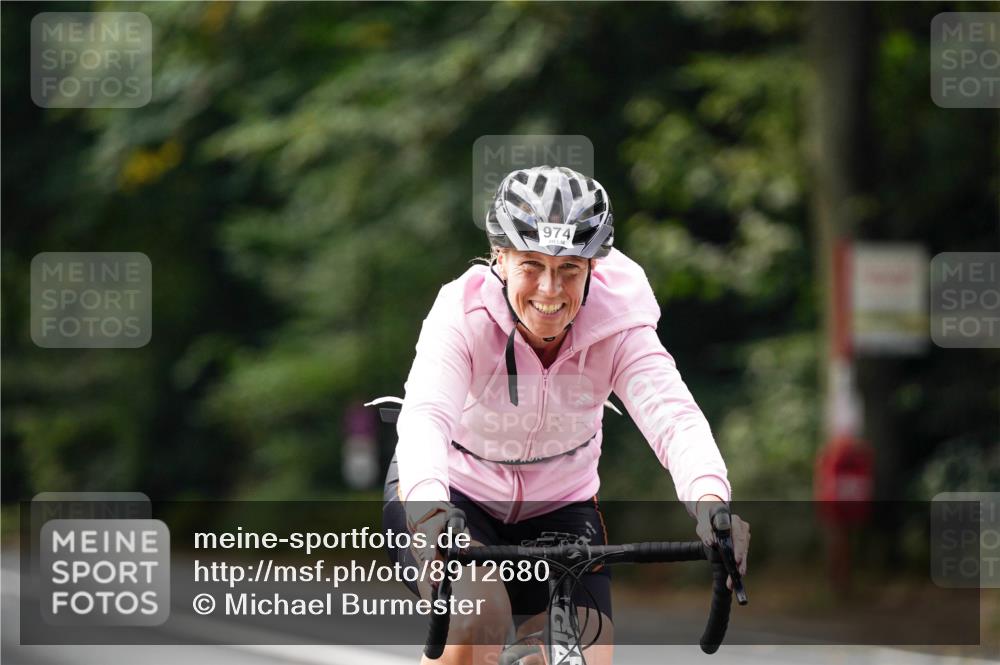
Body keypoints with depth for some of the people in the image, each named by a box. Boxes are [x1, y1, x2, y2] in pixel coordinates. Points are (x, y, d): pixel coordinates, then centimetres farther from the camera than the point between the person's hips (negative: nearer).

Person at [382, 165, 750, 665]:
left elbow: (672, 415, -37)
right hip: (453, 493, -3)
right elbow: (425, 416, -44)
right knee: (476, 622, -32)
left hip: (559, 510, 3)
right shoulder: (464, 317, -27)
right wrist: (431, 513, -65)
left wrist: (709, 501, -58)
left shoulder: (616, 327, -21)